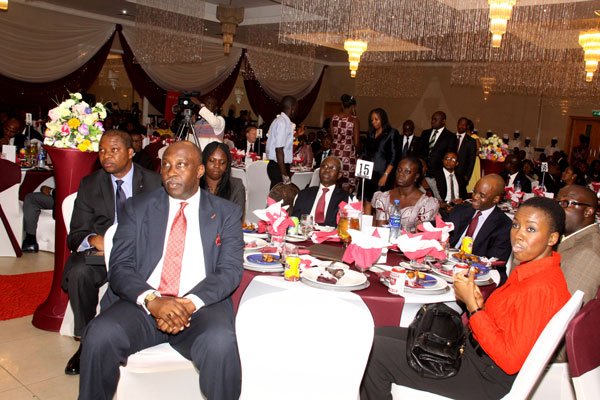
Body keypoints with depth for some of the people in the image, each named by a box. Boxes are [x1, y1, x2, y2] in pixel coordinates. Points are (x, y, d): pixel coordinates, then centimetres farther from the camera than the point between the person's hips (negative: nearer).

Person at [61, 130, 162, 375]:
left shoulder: (154, 183, 3)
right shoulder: (89, 185, 6)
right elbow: (76, 234, 2)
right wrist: (93, 239, -24)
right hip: (99, 251, 2)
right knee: (78, 273, -30)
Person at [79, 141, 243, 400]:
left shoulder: (226, 213, 10)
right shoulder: (138, 208, 13)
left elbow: (230, 271, 0)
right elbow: (120, 267, 3)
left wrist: (190, 303, -19)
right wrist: (151, 300, -18)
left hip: (202, 306, -1)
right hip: (142, 304, 2)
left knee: (220, 344, -33)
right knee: (100, 337, -29)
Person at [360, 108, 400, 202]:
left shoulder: (392, 133, 1)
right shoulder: (370, 133, 17)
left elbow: (394, 156, -5)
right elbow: (365, 152, 16)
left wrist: (386, 175, -12)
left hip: (382, 174, -4)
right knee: (366, 200, -3)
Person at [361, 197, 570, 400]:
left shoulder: (541, 288, -25)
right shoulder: (529, 270, 4)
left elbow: (510, 360, -24)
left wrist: (472, 304, -20)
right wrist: (480, 305, -8)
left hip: (489, 377, -9)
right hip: (473, 346, 9)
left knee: (375, 351, -14)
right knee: (381, 333, 9)